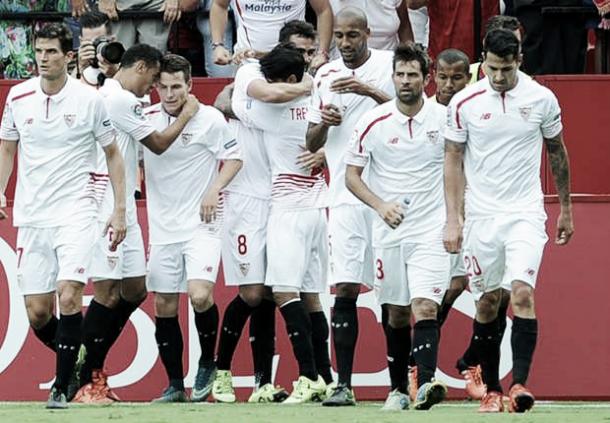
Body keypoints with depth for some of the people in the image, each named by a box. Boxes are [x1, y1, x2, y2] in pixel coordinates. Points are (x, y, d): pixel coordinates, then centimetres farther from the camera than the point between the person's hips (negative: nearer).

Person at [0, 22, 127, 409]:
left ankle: (61, 387, -10)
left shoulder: (89, 100, -4)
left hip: (76, 213, -3)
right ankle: (76, 361, 28)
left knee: (69, 297, -19)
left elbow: (113, 154, 6)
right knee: (37, 313, 1)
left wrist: (120, 209, 1)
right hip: (32, 215, 3)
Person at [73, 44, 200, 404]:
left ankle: (93, 369, 15)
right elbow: (158, 144, -6)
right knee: (108, 291, -9)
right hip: (108, 208, -10)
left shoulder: (108, 95, 17)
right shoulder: (122, 100, -13)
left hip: (122, 209, 10)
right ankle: (87, 382, -6)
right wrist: (187, 114, 6)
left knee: (135, 289, 11)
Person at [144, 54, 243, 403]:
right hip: (162, 226, 4)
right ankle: (175, 385, 14)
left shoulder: (209, 119, -8)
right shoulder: (146, 119, 3)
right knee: (164, 306, 4)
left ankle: (208, 363, 5)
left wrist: (215, 190, -15)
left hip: (201, 223, -4)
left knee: (199, 294, -21)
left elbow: (234, 157, -1)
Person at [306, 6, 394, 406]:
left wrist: (370, 90, -21)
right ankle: (343, 384, -3)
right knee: (345, 290, -4)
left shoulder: (390, 65, 2)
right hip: (346, 193, 3)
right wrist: (325, 123, -4)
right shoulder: (325, 75, 12)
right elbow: (311, 142, 17)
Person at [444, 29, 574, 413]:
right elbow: (453, 160, 3)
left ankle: (520, 383, -21)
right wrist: (453, 219, -3)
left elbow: (557, 152, 12)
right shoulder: (464, 103, -3)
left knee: (522, 294, -18)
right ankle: (492, 390, 15)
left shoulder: (542, 99, -2)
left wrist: (566, 209, 17)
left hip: (525, 213, -1)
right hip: (480, 216, 1)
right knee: (487, 303, 5)